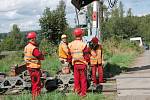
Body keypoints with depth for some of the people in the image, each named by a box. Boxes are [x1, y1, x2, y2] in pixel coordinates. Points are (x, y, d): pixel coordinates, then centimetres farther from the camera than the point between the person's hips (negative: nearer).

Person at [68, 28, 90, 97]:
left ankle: (77, 89, 27)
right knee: (83, 79, 9)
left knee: (76, 78, 17)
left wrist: (71, 61, 16)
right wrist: (88, 61, 5)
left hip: (75, 64, 3)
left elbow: (70, 55, 2)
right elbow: (87, 56, -13)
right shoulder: (83, 44, -17)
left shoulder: (70, 45, -5)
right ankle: (83, 93, 16)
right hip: (82, 64, -3)